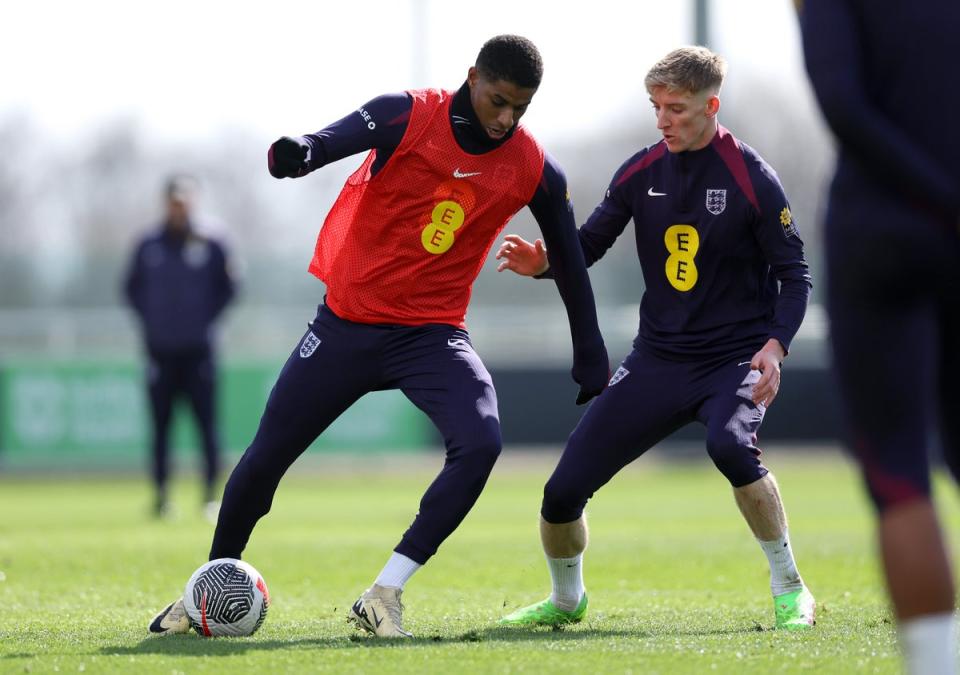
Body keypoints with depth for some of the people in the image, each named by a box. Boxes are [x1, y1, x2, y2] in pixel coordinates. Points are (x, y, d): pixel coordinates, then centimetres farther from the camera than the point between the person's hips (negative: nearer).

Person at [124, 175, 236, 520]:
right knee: (161, 424, 3)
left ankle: (212, 494, -2)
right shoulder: (148, 246, 7)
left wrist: (206, 320, -1)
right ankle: (161, 496, 7)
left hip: (198, 349, -1)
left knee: (207, 423, -4)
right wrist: (149, 321, 5)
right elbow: (133, 287, 15)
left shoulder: (209, 246, 2)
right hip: (160, 349, 1)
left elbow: (227, 288, 8)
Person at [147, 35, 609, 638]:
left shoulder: (535, 170, -4)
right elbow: (337, 139, -32)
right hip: (348, 322, -1)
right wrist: (299, 153, -57)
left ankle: (384, 594, -18)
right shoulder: (408, 115, -13)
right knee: (267, 456, 6)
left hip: (433, 333, 1)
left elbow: (571, 267, 8)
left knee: (480, 443, -26)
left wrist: (594, 373, 11)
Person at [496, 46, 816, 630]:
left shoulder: (751, 178, -11)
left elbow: (795, 274, -7)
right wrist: (543, 263, -13)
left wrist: (775, 345, -23)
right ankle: (567, 600, 29)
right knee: (564, 490, -2)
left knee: (730, 445, -37)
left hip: (736, 358, -4)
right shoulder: (642, 172, 1)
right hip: (659, 358, 4)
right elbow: (588, 246, 9)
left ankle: (790, 591, -18)